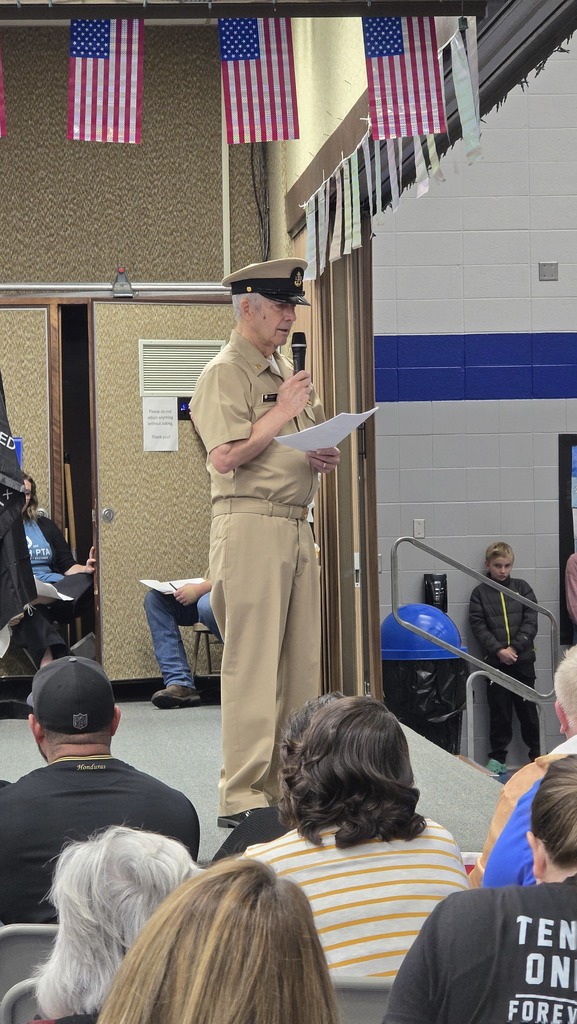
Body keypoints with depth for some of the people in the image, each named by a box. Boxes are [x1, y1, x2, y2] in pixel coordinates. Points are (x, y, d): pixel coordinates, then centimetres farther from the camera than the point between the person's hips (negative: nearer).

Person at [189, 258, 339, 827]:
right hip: (250, 526, -9)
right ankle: (241, 797, -6)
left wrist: (323, 457, 6)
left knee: (301, 662, 10)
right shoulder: (225, 373, -6)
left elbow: (309, 446, 29)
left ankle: (288, 785, 18)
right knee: (252, 663, -9)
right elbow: (225, 457, -18)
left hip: (296, 525, 9)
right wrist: (282, 413, -12)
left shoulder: (289, 374, 21)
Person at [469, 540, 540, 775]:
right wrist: (499, 650, -15)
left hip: (522, 658, 1)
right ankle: (498, 757, 12)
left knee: (528, 708, 5)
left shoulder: (522, 588, 6)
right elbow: (478, 626, -4)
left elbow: (531, 621, -1)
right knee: (499, 710, 4)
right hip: (495, 660, -1)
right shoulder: (480, 593, 4)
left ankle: (537, 754, 15)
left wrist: (515, 647, -12)